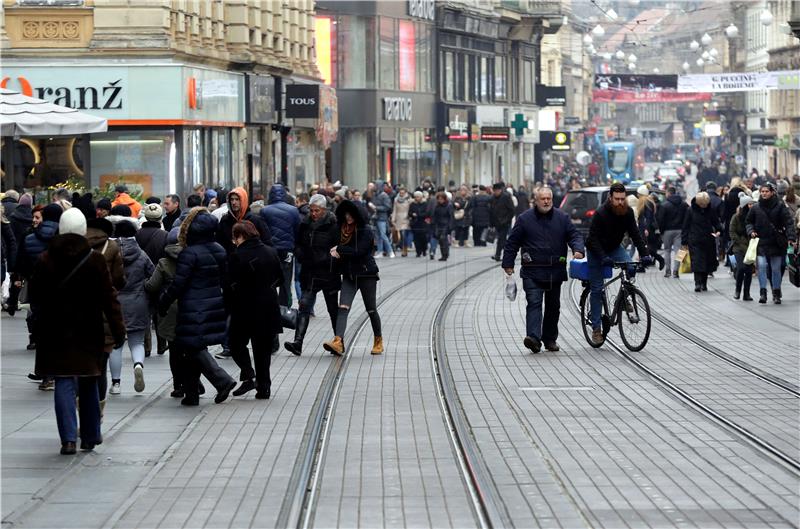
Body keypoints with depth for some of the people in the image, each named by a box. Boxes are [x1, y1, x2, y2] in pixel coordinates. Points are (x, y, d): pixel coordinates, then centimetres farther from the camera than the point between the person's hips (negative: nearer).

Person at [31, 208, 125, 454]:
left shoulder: (46, 260, -6)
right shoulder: (95, 260, -8)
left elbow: (35, 296, 4)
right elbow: (109, 298, -7)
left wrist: (45, 319, 22)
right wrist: (118, 329, -2)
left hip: (56, 331, 0)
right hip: (88, 332, 0)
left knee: (64, 383, 0)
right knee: (88, 383, 15)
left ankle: (69, 438, -14)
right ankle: (90, 436, 22)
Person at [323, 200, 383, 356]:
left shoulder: (365, 230, -9)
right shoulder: (342, 230, 10)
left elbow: (359, 251, -18)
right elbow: (337, 247, 13)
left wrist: (340, 250, -11)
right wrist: (338, 252, -11)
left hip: (366, 274, -5)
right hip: (349, 275, 5)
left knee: (371, 310, 8)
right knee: (343, 308, -12)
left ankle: (378, 341, 25)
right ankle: (338, 342, -25)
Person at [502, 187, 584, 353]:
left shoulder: (562, 218, 7)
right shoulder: (525, 219, 0)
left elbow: (574, 235, 7)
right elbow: (512, 243, 4)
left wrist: (578, 250, -15)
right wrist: (508, 264, 1)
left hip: (555, 271, 3)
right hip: (532, 272, -3)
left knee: (553, 306, 11)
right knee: (534, 303, -15)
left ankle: (550, 339, 22)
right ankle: (533, 337, -27)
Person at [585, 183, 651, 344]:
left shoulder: (628, 212, -13)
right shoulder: (601, 214, -27)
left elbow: (635, 234, -12)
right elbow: (593, 239, -27)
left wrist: (644, 253, -26)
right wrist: (603, 258, -40)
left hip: (614, 248, 4)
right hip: (596, 251, -4)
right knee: (596, 289, -5)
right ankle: (596, 328, 1)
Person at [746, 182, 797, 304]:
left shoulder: (780, 206, -2)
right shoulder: (755, 208, 4)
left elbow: (788, 222, -6)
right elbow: (749, 221, 17)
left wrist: (791, 237, -17)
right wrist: (751, 231, -3)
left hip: (777, 243, -1)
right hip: (761, 243, 1)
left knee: (776, 269, 5)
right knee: (761, 265, -15)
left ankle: (776, 294, 17)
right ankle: (762, 292, -12)